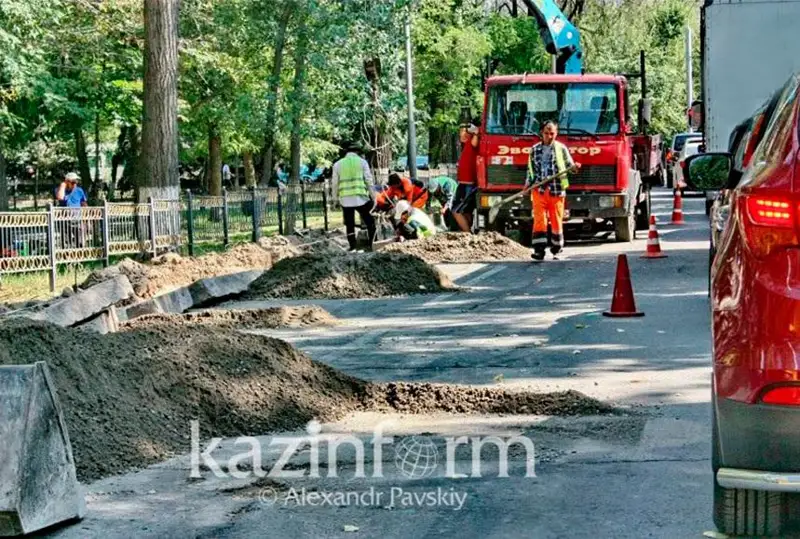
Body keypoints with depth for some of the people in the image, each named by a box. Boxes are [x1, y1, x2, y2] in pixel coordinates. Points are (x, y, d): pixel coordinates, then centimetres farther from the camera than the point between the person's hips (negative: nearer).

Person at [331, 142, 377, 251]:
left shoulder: (338, 164, 10)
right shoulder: (362, 162, 5)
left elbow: (334, 183, 10)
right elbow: (369, 181, 2)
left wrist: (335, 198, 19)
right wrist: (373, 196, 6)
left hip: (345, 199, 2)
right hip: (361, 197, -2)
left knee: (349, 224, 7)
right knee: (369, 221, 7)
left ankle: (352, 246, 6)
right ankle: (371, 244, -1)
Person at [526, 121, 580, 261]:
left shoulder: (561, 149, 6)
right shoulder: (534, 149, 11)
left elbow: (569, 165, 5)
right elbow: (531, 168, 17)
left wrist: (575, 167, -16)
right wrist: (528, 183, 6)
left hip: (556, 190, -1)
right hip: (539, 190, 1)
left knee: (556, 220, 4)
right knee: (539, 219, -9)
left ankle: (556, 248, 18)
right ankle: (539, 250, -13)